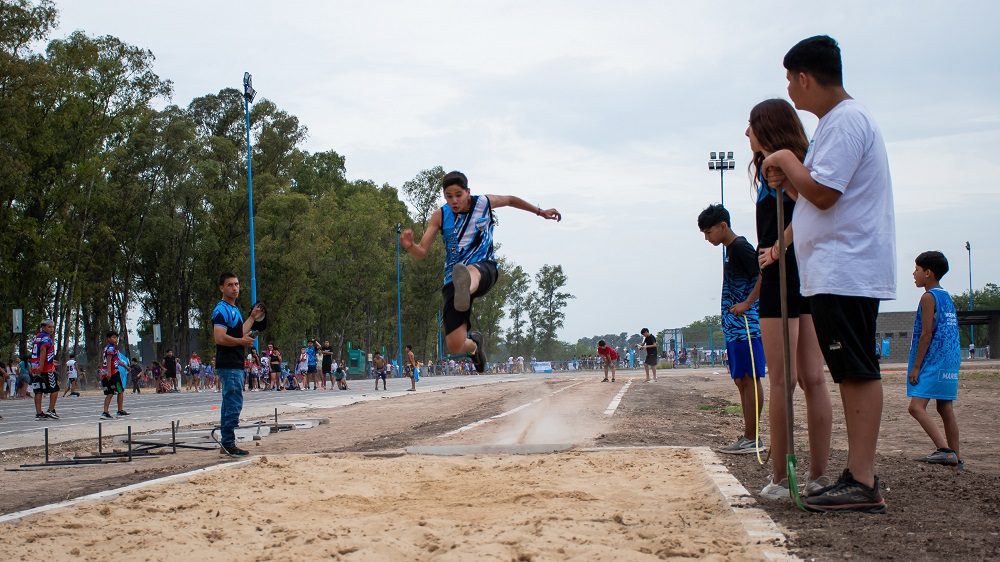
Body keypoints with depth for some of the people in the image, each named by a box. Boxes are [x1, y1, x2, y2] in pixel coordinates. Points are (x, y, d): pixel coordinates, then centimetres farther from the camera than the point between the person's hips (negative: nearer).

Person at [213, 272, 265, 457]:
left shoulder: (234, 310, 19)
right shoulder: (221, 310, -13)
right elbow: (220, 338, -23)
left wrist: (252, 318, 22)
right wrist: (243, 341, -13)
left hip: (235, 365, 10)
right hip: (229, 365, -10)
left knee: (230, 404, 12)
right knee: (234, 404, -11)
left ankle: (226, 444, 17)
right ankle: (229, 444, -8)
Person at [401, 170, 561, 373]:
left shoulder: (484, 203, 4)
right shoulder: (440, 216, 2)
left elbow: (510, 200, 26)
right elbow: (422, 253, -2)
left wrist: (540, 212, 35)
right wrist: (410, 246, -26)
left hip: (484, 268, -1)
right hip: (453, 279, 1)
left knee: (470, 271, -43)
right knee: (454, 346, -7)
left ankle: (465, 292, -81)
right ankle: (474, 344, 32)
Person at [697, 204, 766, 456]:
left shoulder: (741, 247, -11)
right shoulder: (730, 250, 19)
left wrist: (747, 304, -21)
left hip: (746, 326, -10)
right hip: (734, 327, 10)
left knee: (749, 379, -8)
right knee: (741, 380, 10)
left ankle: (752, 438, -8)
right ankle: (748, 436, 13)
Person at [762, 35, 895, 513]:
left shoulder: (846, 121, -13)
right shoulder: (836, 123, 20)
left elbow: (822, 192, -20)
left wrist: (788, 161, -6)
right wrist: (786, 181, 12)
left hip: (846, 272, -11)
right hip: (836, 272, 11)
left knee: (858, 371, -11)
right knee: (852, 373, 10)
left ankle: (863, 484, -12)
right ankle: (857, 475, 15)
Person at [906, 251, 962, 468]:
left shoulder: (929, 297, -9)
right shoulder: (947, 297, 17)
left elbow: (927, 334, -15)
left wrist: (916, 366, -13)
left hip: (933, 362, -10)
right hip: (950, 364, 10)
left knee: (917, 407, -16)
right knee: (946, 409, 11)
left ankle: (945, 449, -26)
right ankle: (955, 457, 13)